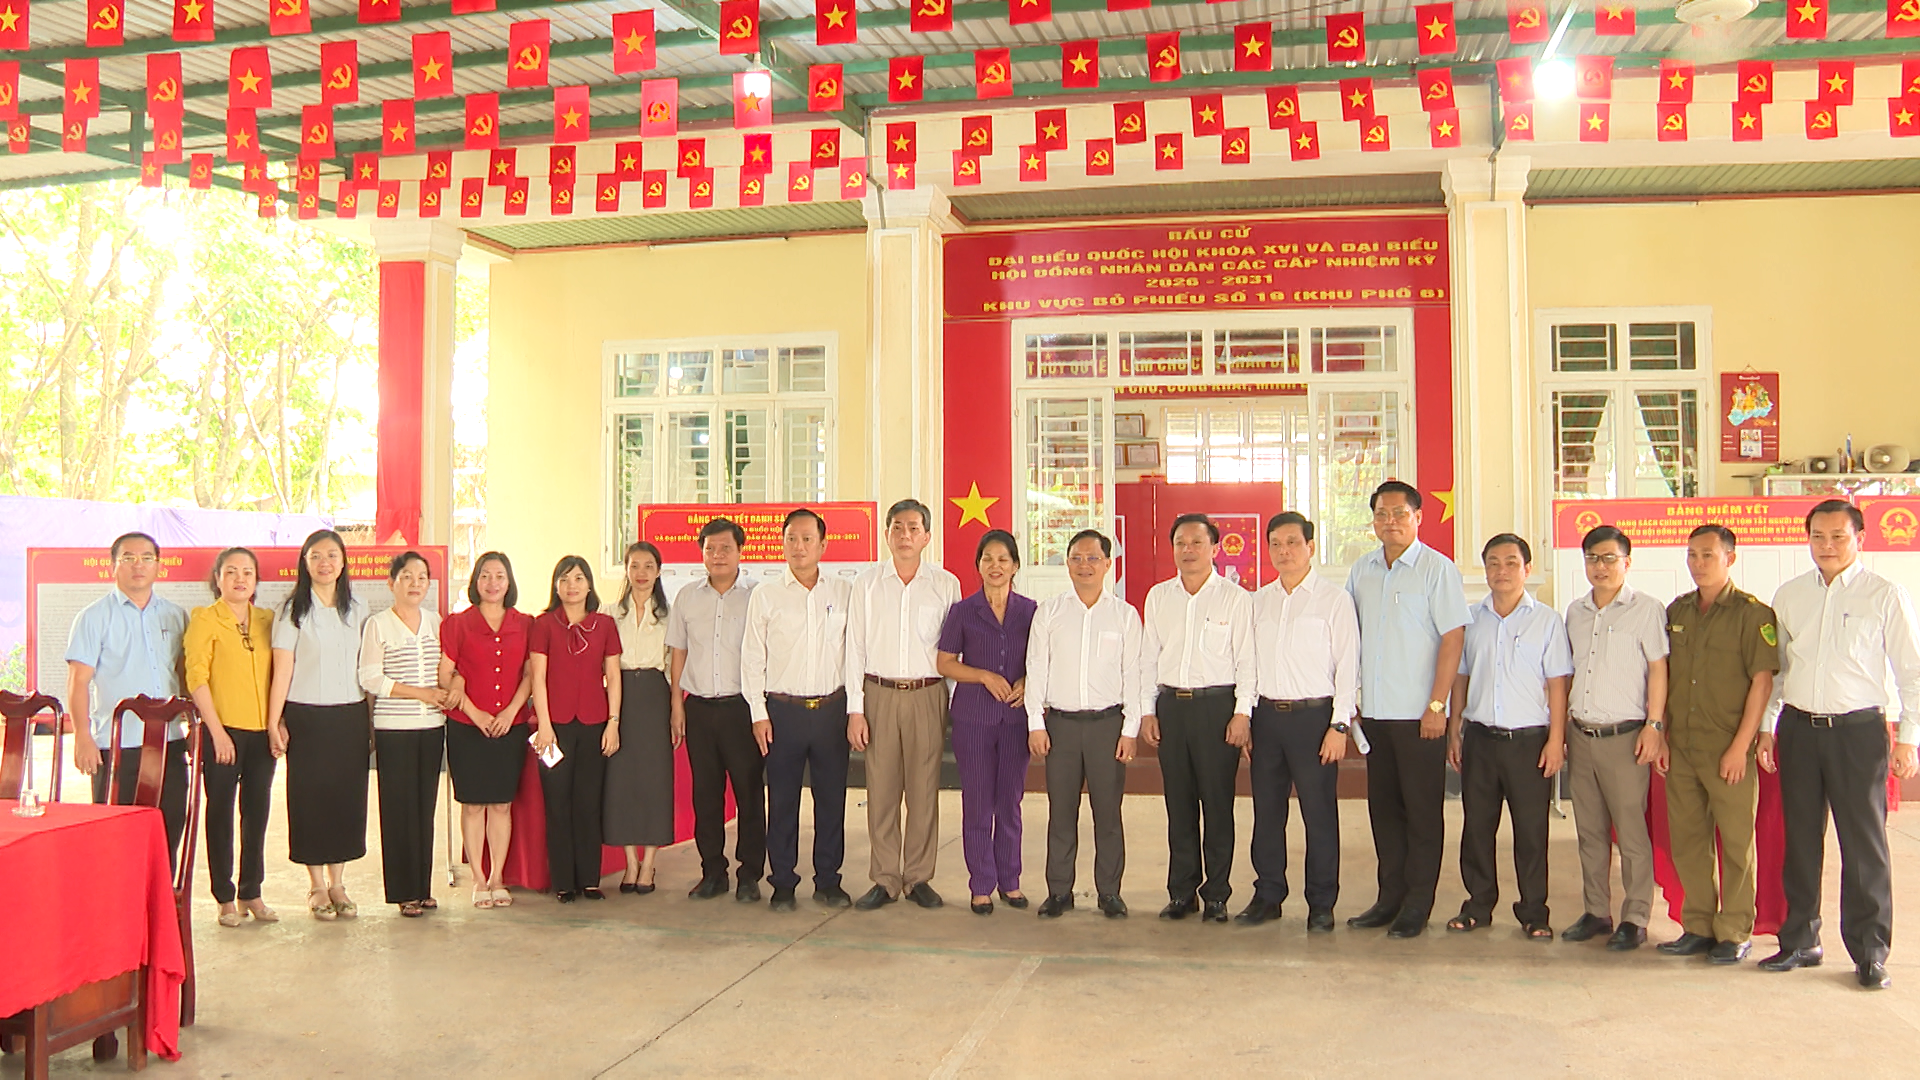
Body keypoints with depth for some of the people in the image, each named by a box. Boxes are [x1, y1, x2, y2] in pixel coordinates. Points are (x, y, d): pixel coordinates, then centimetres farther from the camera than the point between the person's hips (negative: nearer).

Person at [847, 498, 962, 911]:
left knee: (924, 791, 3)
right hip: (879, 694, 0)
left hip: (927, 695, 0)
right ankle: (884, 880, 12)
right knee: (881, 790, 2)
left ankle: (919, 878, 15)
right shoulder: (867, 584, 6)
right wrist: (855, 709, -1)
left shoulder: (946, 585, 5)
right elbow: (855, 648, 6)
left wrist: (955, 707, 3)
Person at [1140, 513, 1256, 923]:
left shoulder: (1235, 598, -1)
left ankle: (1216, 894, 10)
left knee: (1218, 804, 0)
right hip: (1171, 705, 4)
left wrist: (1242, 713, -9)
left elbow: (1246, 661, -2)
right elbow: (1148, 658, 13)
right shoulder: (1158, 597, 10)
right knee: (1178, 804, 8)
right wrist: (1147, 711, 8)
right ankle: (1181, 891, 16)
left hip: (1217, 705, -3)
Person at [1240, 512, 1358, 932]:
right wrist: (1244, 721, 8)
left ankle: (1321, 904, 12)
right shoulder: (1258, 601, 12)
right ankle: (1268, 896, 21)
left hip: (1313, 714, -4)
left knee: (1320, 814, 1)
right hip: (1266, 715, 4)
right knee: (1266, 811, 9)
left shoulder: (1334, 599, -1)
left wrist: (1339, 725, -10)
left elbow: (1347, 665, -4)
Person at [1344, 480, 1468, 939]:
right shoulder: (1361, 570, 10)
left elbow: (1453, 637, -9)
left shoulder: (1438, 569, -5)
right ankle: (1390, 897, 20)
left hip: (1418, 712, -5)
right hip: (1373, 710, 5)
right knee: (1383, 806, 11)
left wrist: (1437, 704, -14)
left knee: (1422, 810, 2)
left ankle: (1417, 905, 11)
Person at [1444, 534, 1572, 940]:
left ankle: (1534, 913, 13)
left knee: (1531, 830, 2)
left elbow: (1557, 683, -1)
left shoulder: (1547, 620, 1)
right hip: (1479, 736, 3)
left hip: (1529, 738, -3)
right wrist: (1454, 731, 10)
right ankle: (1478, 905, 19)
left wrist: (1556, 739, -7)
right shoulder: (1471, 619, 10)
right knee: (1476, 826, 7)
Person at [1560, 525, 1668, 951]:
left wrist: (1654, 726, -9)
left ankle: (1635, 919, 7)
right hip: (1580, 735, 5)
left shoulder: (1646, 609, -3)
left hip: (1623, 736, -5)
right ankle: (1596, 912, 19)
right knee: (1590, 831, 10)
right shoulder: (1575, 612, 13)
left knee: (1632, 832, -2)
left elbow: (1658, 670, -4)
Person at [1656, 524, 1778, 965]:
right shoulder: (1676, 611, 11)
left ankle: (1735, 933, 13)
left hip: (1729, 750, -5)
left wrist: (1740, 746, -14)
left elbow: (1762, 681, -10)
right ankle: (1698, 926, 20)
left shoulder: (1752, 613, -6)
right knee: (1686, 839, 9)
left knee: (1736, 842, 2)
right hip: (1681, 747, 5)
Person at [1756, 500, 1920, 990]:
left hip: (1858, 729, -3)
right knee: (1800, 839, 10)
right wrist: (1767, 727, 11)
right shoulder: (1789, 596, 8)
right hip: (1799, 728, 3)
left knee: (1864, 843, 1)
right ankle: (1800, 940, 22)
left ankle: (1870, 953, 13)